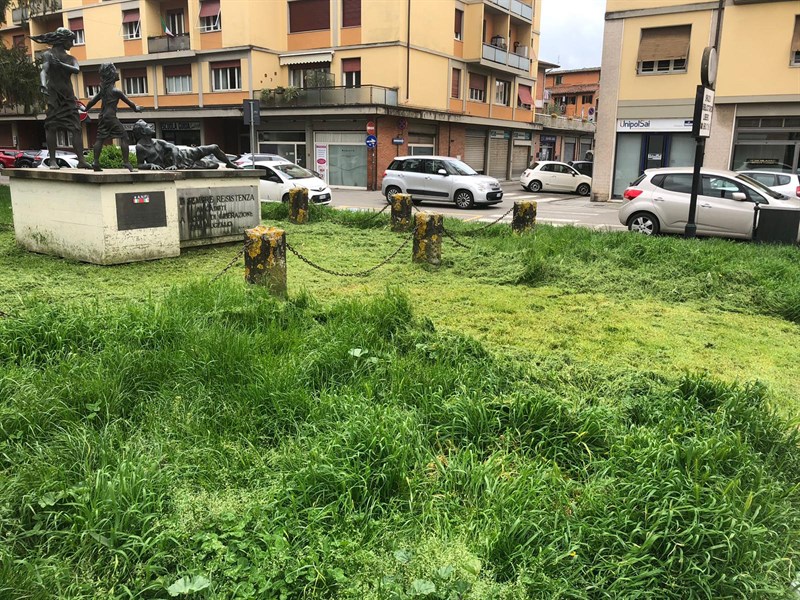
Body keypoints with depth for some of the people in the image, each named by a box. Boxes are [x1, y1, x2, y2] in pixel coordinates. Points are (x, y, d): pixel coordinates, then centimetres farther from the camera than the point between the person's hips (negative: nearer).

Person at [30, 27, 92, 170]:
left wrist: (60, 64, -19)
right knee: (52, 126, -11)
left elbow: (76, 69, -3)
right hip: (53, 94, -5)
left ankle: (81, 160, -8)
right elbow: (44, 70, -14)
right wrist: (43, 84, -33)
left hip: (68, 95, 5)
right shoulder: (48, 54, 3)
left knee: (76, 127, -5)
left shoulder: (70, 59, 18)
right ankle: (52, 160, -13)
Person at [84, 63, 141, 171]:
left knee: (99, 138, 7)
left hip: (102, 117, 7)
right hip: (111, 117, -7)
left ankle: (96, 162, 3)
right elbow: (128, 102, -2)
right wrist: (136, 108, 15)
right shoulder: (116, 91, -7)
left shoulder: (103, 89, 12)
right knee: (124, 137, -3)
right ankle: (126, 162, -10)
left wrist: (85, 109, 30)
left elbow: (93, 101, 16)